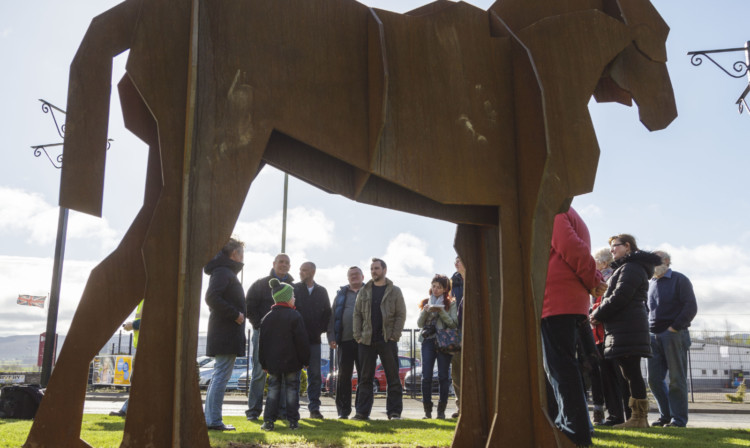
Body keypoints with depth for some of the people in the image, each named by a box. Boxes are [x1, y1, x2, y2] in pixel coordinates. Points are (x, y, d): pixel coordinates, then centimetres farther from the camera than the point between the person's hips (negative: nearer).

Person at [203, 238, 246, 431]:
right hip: (226, 334, -10)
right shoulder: (223, 272, -11)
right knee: (221, 375, -8)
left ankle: (210, 419, 19)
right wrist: (235, 314, -19)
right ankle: (214, 420, -5)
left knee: (219, 376, 14)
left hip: (225, 334, 10)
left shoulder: (226, 272, 20)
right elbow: (212, 297, -24)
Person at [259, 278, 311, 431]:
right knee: (292, 389, 5)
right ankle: (293, 421, 6)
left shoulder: (267, 318, 5)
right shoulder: (295, 316, -9)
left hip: (272, 362, 4)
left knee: (273, 389, 10)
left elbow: (262, 342, 7)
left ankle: (268, 421, 5)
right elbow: (302, 340, -10)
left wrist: (264, 363, 14)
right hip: (291, 361, -3)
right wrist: (305, 360, -1)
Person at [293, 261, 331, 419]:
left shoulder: (322, 292, 10)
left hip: (314, 339, 2)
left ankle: (314, 407, 10)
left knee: (315, 375, 3)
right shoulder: (294, 289, 3)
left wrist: (321, 329, 1)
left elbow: (327, 312, 12)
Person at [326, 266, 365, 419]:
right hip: (345, 340, 2)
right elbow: (332, 316, 11)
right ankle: (343, 410, 11)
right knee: (344, 376, 4)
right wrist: (331, 337, 0)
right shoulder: (341, 293, 15)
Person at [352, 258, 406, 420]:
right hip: (367, 340, 3)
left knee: (393, 377, 1)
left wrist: (395, 335, -9)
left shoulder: (394, 291, 3)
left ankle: (394, 412, 7)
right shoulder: (364, 291, 11)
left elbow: (401, 315, 0)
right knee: (365, 378, 6)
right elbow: (357, 314, 10)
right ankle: (362, 412, 12)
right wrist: (358, 335, 0)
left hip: (387, 340, -2)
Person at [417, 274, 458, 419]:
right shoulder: (426, 303, 16)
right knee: (426, 376, -5)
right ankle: (427, 410, 3)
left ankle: (441, 410, 6)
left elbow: (454, 323, -3)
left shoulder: (450, 304, 7)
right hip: (428, 341, 2)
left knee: (443, 376, -3)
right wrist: (425, 311, -8)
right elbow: (419, 323, 10)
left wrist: (441, 311, -14)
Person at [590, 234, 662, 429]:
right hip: (624, 328, 11)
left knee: (631, 372, -9)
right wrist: (600, 314, 12)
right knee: (630, 372, 9)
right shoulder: (625, 268, 25)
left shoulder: (631, 267, -7)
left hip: (627, 329, -11)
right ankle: (639, 417, 12)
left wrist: (597, 314, -9)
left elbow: (620, 296, -17)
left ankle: (639, 418, -6)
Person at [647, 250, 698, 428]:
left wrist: (674, 328, -14)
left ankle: (679, 419, 4)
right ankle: (666, 415, 14)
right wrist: (647, 330, 11)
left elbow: (691, 307, -8)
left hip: (674, 335, -6)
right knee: (654, 379, 3)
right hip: (654, 336, 6)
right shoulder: (651, 283, 18)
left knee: (676, 379, -3)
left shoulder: (680, 280, 0)